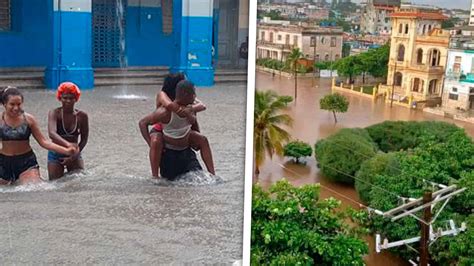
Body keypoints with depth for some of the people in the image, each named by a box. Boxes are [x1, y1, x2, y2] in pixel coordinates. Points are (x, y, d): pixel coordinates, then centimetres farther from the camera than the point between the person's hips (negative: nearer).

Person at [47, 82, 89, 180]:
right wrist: (68, 144, -49)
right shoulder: (54, 113, -15)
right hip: (56, 154, -1)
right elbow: (52, 133, -33)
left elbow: (84, 139, -1)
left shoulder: (82, 116, -9)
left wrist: (74, 156, -9)